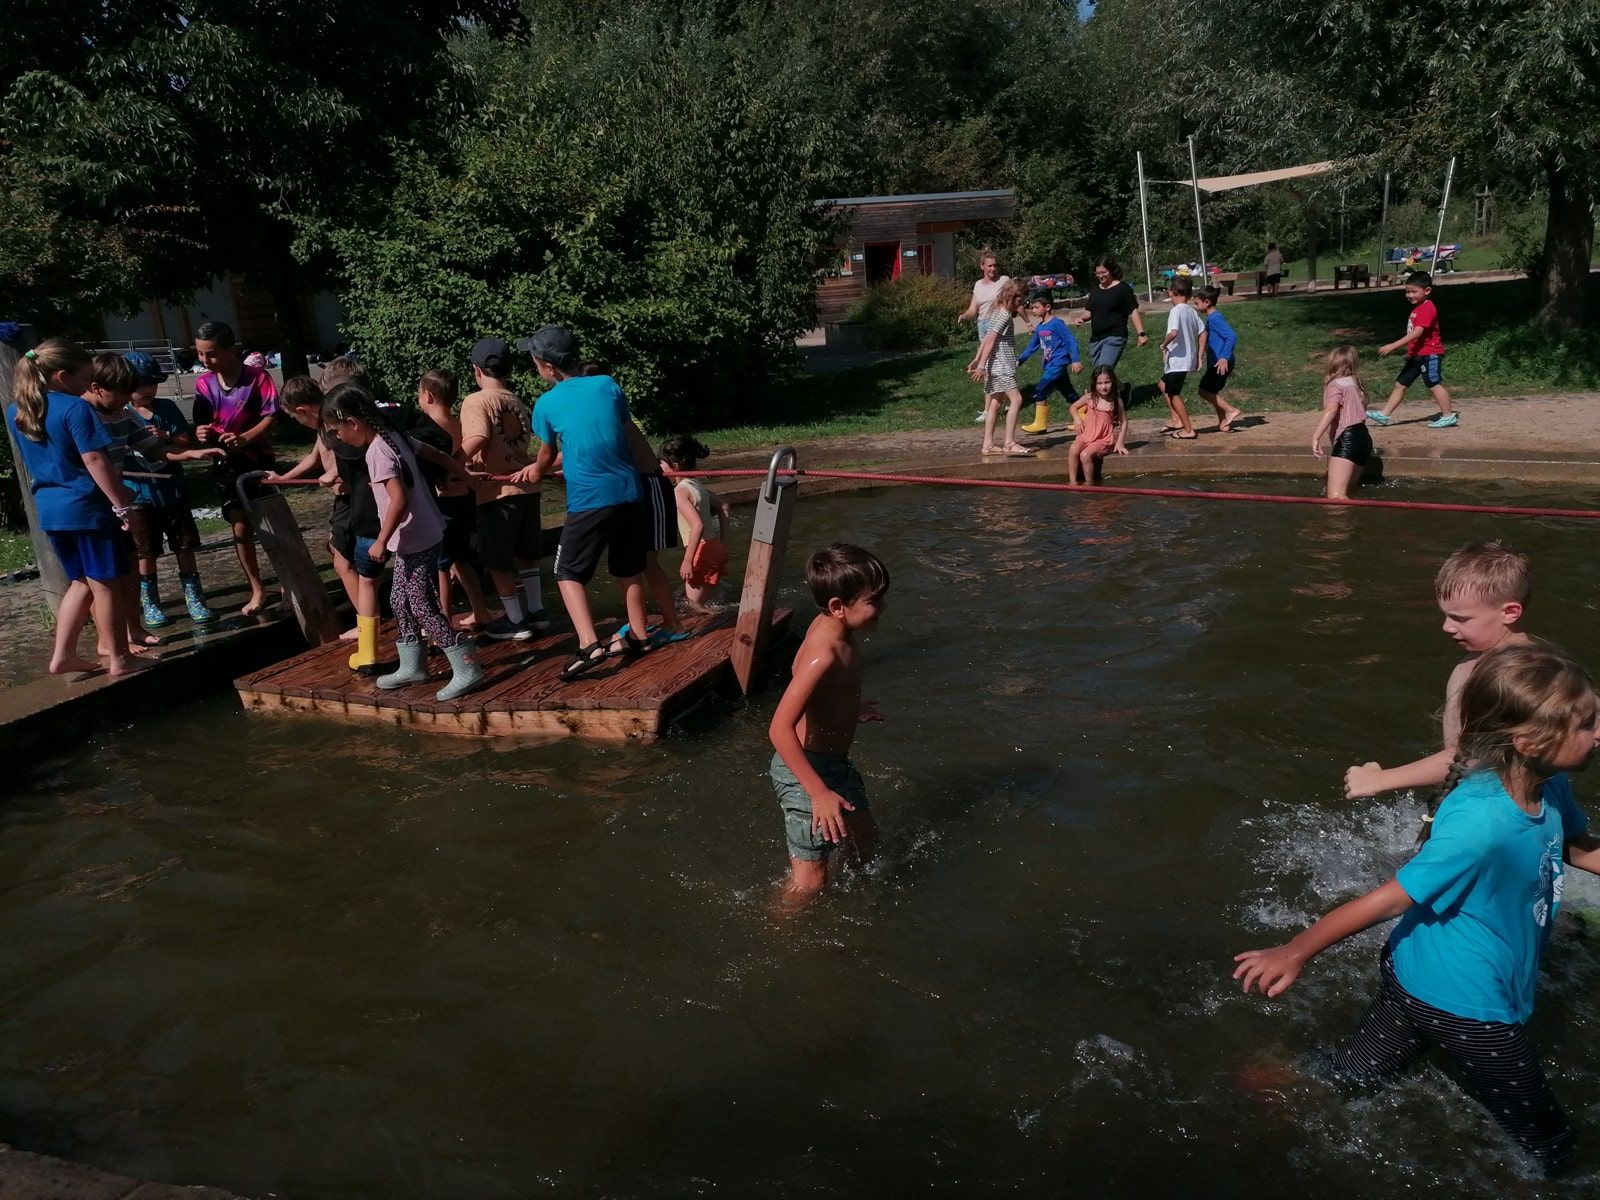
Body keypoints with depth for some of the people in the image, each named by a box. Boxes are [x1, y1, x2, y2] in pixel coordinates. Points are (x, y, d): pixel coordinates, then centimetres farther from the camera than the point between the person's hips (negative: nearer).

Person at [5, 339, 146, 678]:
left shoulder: (16, 412, 9)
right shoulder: (74, 408, -15)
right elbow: (95, 461, -19)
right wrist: (123, 504, -17)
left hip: (49, 508, 8)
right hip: (87, 506, -8)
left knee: (82, 582, 19)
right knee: (105, 584, 3)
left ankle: (63, 656, 20)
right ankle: (119, 659, 11)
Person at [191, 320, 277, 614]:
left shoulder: (257, 377, -16)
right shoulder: (203, 383, -3)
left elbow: (270, 417, -15)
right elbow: (202, 424, 2)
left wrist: (245, 438, -30)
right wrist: (202, 434, -21)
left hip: (258, 459, -3)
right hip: (227, 463, 4)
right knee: (241, 528, 5)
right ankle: (257, 590, 16)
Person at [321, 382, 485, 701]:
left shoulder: (377, 451, -20)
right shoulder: (394, 437, 7)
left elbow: (399, 499, -26)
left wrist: (381, 541, -20)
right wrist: (462, 474, 28)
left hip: (414, 542, -10)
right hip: (415, 539, 10)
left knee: (425, 609, -5)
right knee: (400, 602, 18)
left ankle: (467, 670, -2)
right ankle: (412, 666, 29)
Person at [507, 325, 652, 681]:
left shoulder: (547, 404, -3)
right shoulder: (608, 384, 4)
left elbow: (547, 455, 13)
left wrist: (537, 471, 41)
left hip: (588, 501, -4)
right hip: (629, 493, 4)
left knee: (568, 573, 8)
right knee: (628, 568, 19)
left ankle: (590, 645, -6)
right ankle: (638, 636, 29)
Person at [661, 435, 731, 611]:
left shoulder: (680, 491, -15)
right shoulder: (697, 485, 12)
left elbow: (697, 526, -26)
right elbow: (724, 507, 18)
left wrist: (687, 561, -23)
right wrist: (723, 543, 20)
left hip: (703, 551, -9)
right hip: (715, 548, 9)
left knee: (693, 605, -2)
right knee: (693, 600, 17)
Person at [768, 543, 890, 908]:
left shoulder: (832, 626, -4)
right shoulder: (825, 654, -32)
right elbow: (780, 729, -35)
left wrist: (851, 709, 29)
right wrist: (820, 793, -35)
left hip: (836, 763, 10)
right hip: (806, 770, -10)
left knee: (865, 845, 26)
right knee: (810, 879, 4)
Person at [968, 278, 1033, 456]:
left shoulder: (996, 312, 16)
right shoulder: (1005, 315, -13)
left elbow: (987, 338, 19)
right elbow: (990, 339, -19)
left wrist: (977, 360, 21)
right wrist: (981, 365, -21)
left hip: (996, 366, 10)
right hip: (1001, 366, -10)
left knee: (994, 404, 10)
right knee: (1016, 399, -13)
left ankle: (988, 444, 10)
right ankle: (1010, 443, -15)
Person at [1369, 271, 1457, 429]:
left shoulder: (1428, 308, -17)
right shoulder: (1417, 308, 14)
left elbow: (1417, 333, -27)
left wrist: (1393, 346, -31)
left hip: (1429, 354, -10)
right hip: (1416, 355, 10)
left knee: (1434, 385, -5)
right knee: (1400, 384, 9)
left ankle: (1449, 416, 3)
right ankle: (1384, 414, 11)